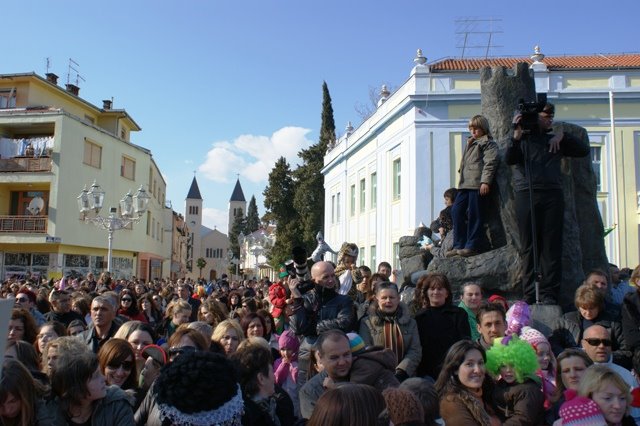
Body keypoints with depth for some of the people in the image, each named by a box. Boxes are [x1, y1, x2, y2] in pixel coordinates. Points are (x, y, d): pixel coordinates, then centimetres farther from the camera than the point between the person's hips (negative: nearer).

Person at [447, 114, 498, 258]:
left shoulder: (488, 143, 2)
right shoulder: (470, 143, 29)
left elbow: (490, 162, -11)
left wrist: (485, 181, -20)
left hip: (478, 184, -8)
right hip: (465, 184, 8)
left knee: (474, 214, -8)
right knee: (456, 211, 1)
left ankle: (472, 246, -5)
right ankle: (459, 245, 4)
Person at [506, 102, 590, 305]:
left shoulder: (555, 140, 22)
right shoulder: (521, 139, 13)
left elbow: (584, 150, 16)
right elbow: (509, 160, -4)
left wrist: (562, 136, 6)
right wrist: (516, 136, -15)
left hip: (552, 196, 2)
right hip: (526, 195, -2)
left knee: (551, 246, -3)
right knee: (528, 247, -2)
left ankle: (549, 294, -1)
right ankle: (530, 294, 3)